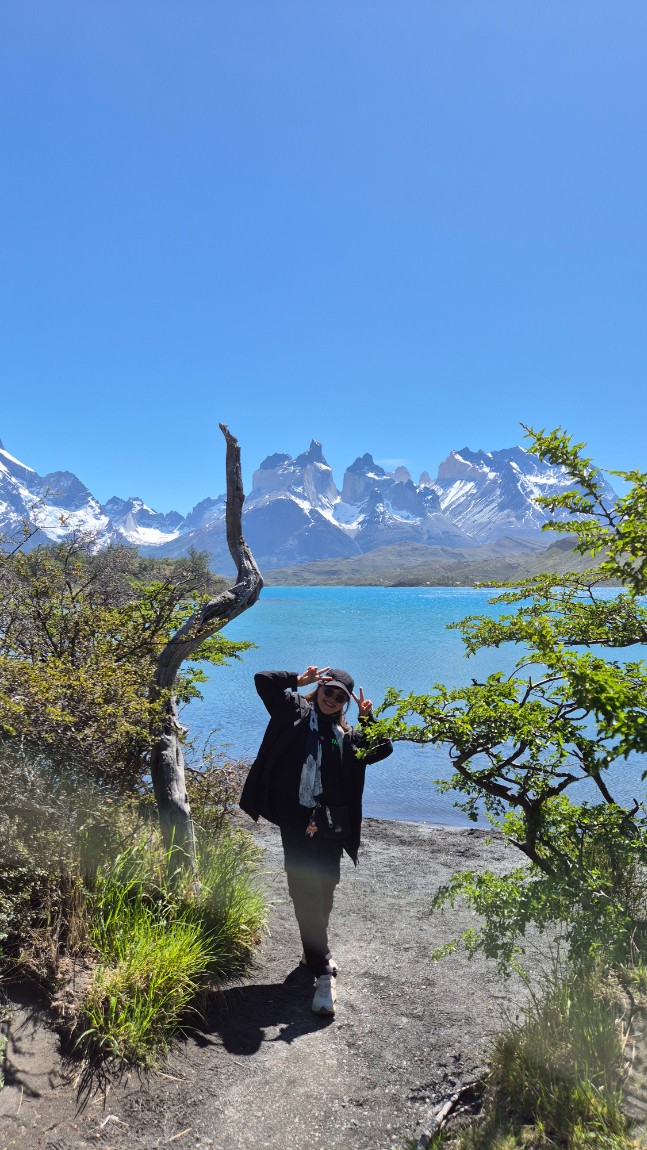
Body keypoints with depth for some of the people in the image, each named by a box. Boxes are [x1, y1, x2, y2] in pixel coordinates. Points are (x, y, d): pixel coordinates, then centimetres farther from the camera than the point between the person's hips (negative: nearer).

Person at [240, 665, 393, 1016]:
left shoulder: (347, 734, 14)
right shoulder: (295, 713, 6)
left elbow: (382, 749, 9)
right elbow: (263, 680, -3)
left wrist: (368, 718, 2)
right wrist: (301, 679, 3)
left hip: (331, 824, 3)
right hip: (297, 819, -3)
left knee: (324, 890, 10)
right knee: (306, 892, -5)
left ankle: (315, 951, 34)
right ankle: (323, 972, 3)